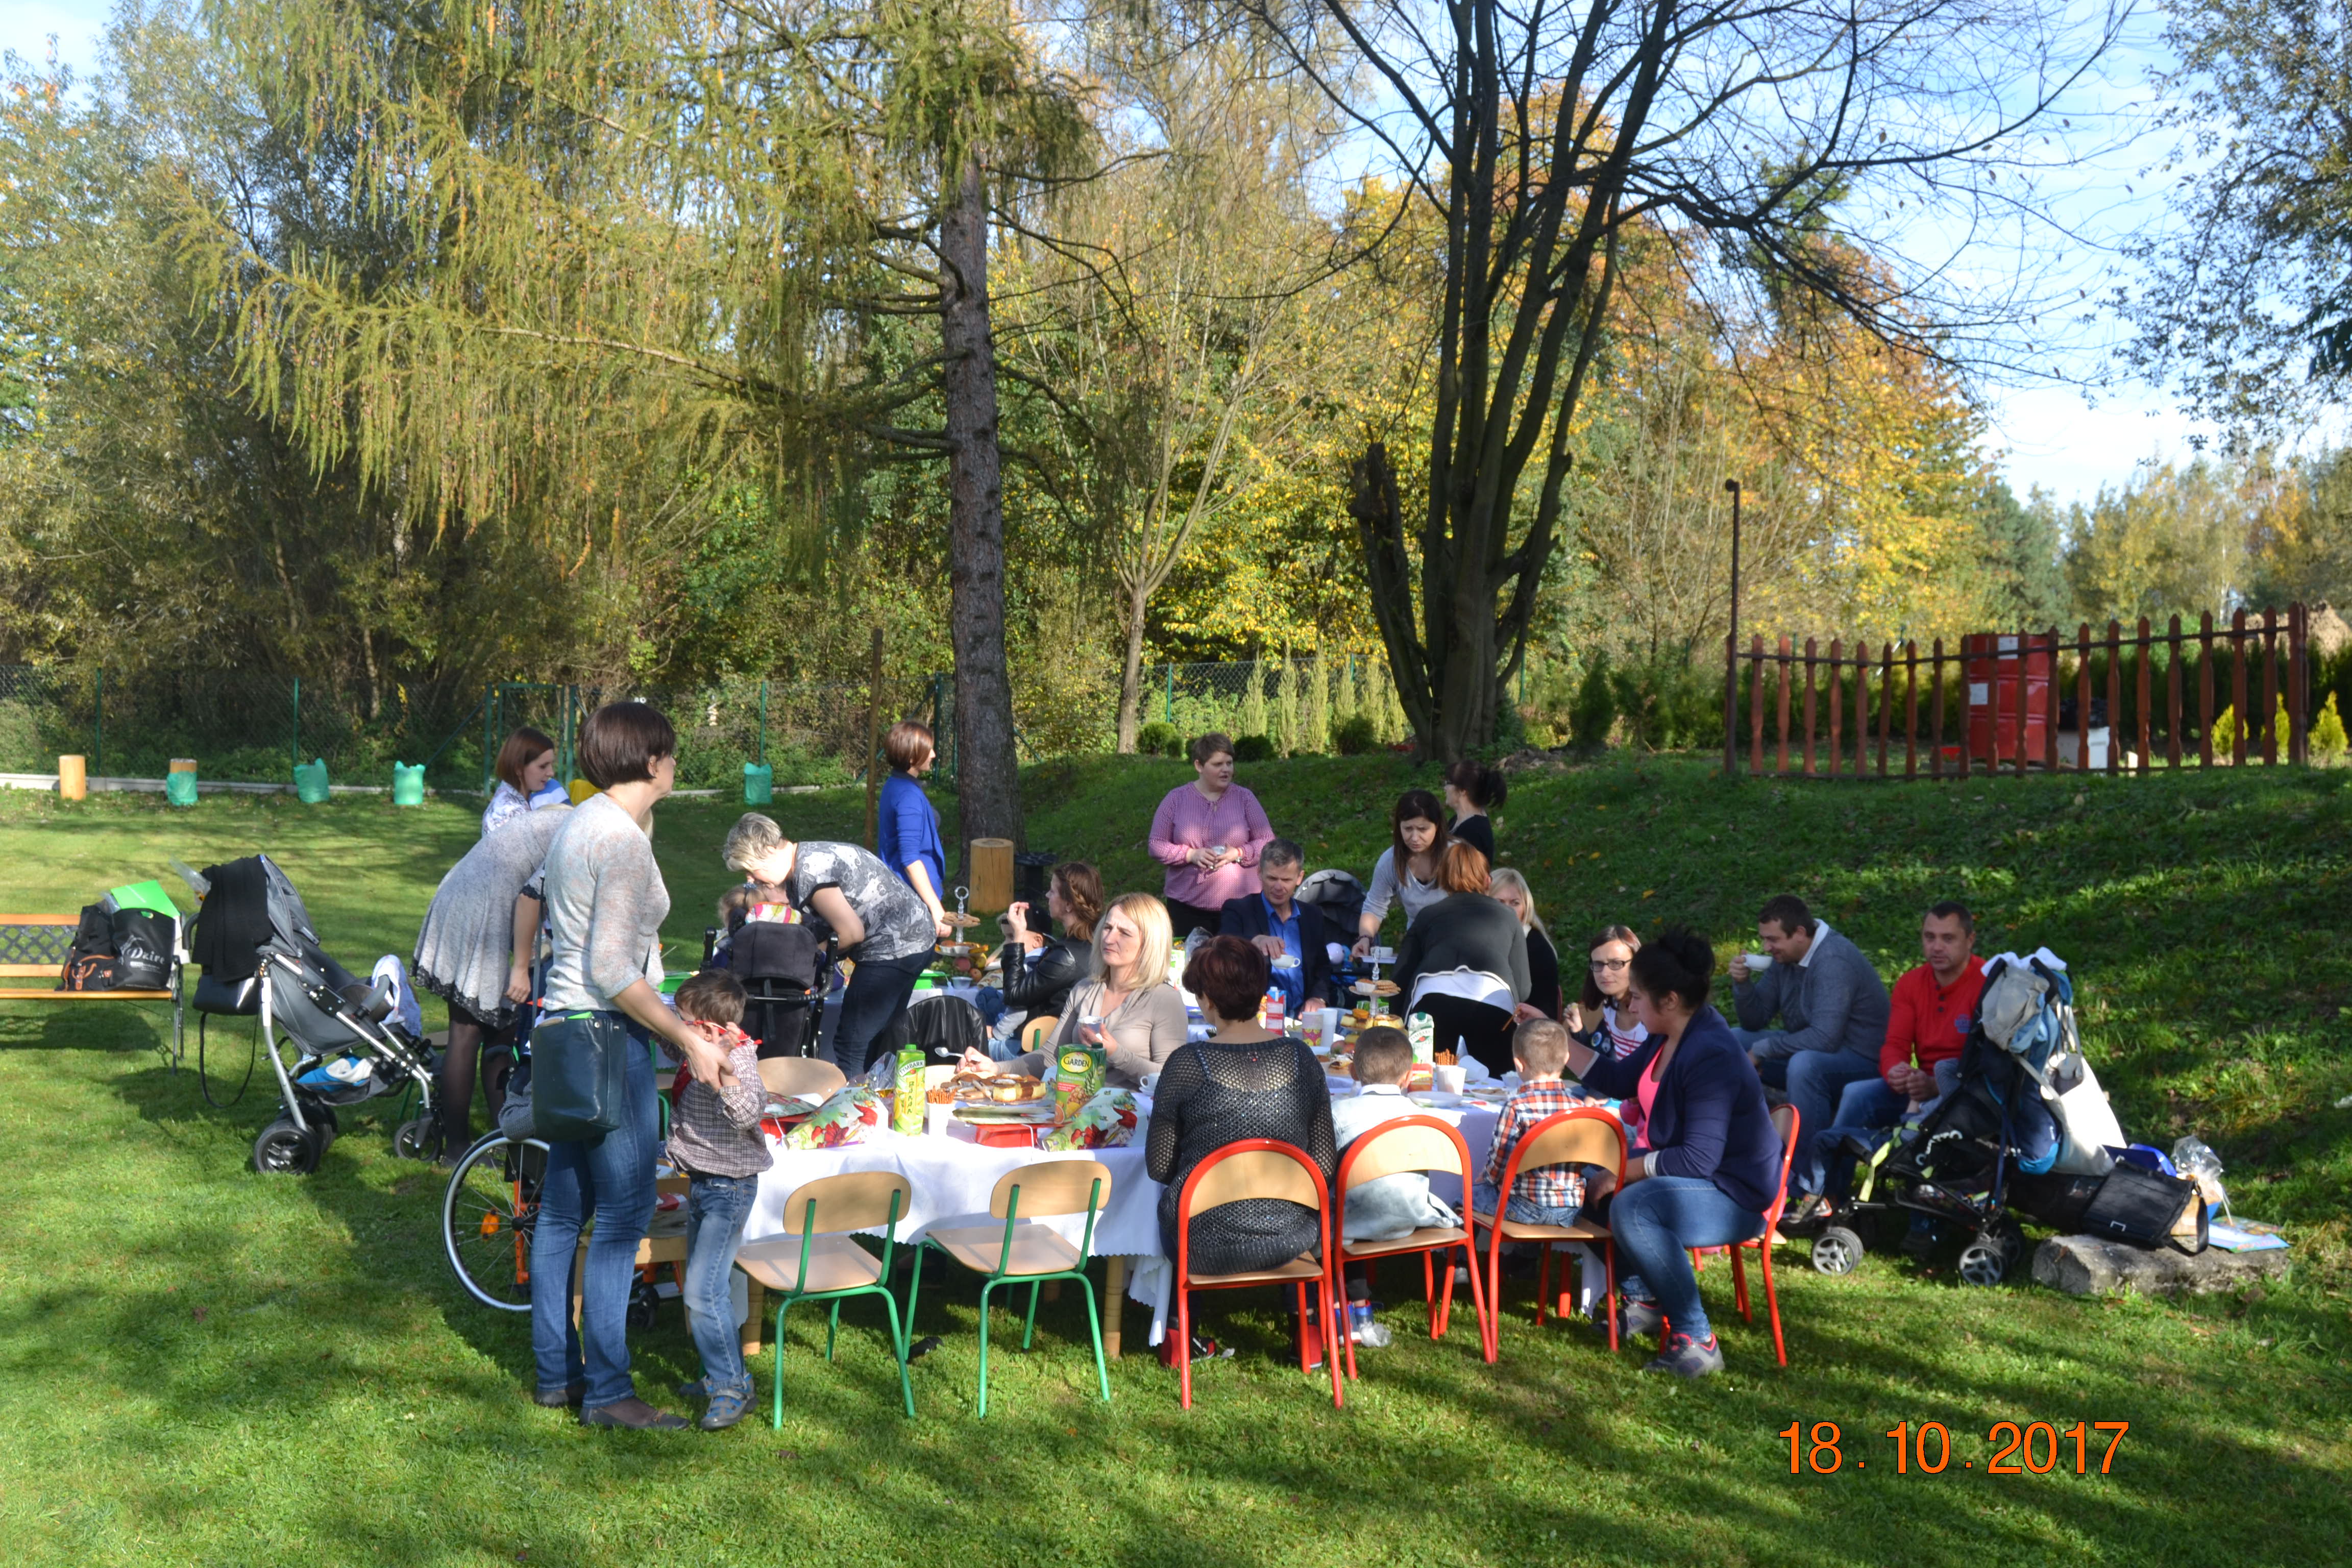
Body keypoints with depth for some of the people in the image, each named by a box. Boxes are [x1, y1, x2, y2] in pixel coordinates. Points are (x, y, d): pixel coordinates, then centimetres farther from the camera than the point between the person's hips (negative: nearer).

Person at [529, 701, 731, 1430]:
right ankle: (606, 1390, 3)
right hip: (605, 1038, -10)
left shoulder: (579, 823, 12)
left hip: (562, 1029, 10)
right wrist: (690, 1041, -17)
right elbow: (612, 973, -22)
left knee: (563, 1209, 15)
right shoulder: (623, 840, -18)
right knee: (624, 1212, -3)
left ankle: (555, 1372, 25)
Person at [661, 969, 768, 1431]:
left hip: (729, 1187, -10)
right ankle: (722, 1374, 31)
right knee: (703, 1285, 18)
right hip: (702, 1183, 10)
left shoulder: (738, 1058, -22)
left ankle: (732, 1387, -4)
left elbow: (746, 1114, -38)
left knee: (702, 1290, -13)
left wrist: (725, 1065, -44)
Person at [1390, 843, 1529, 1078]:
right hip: (1495, 1003, 0)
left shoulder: (1428, 915, 30)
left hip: (1432, 999, 0)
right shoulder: (1507, 917, 32)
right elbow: (1522, 989, 25)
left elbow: (1401, 979, 21)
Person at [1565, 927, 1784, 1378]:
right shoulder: (1669, 1039, 3)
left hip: (1736, 1198, -11)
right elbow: (1617, 1080, 18)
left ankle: (1695, 1340, -25)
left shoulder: (1711, 1057, -28)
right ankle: (1643, 1297, 18)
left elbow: (1699, 1159, -31)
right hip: (1684, 1171, 11)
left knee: (1632, 1207, -34)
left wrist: (1625, 1170, -23)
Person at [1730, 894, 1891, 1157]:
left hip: (1859, 1060, -9)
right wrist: (1742, 984, -13)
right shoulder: (1785, 956, 2)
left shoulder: (1834, 961, -25)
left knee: (1804, 1064, -38)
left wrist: (1762, 1050, -24)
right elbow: (1755, 1021, 6)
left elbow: (1824, 1038, -34)